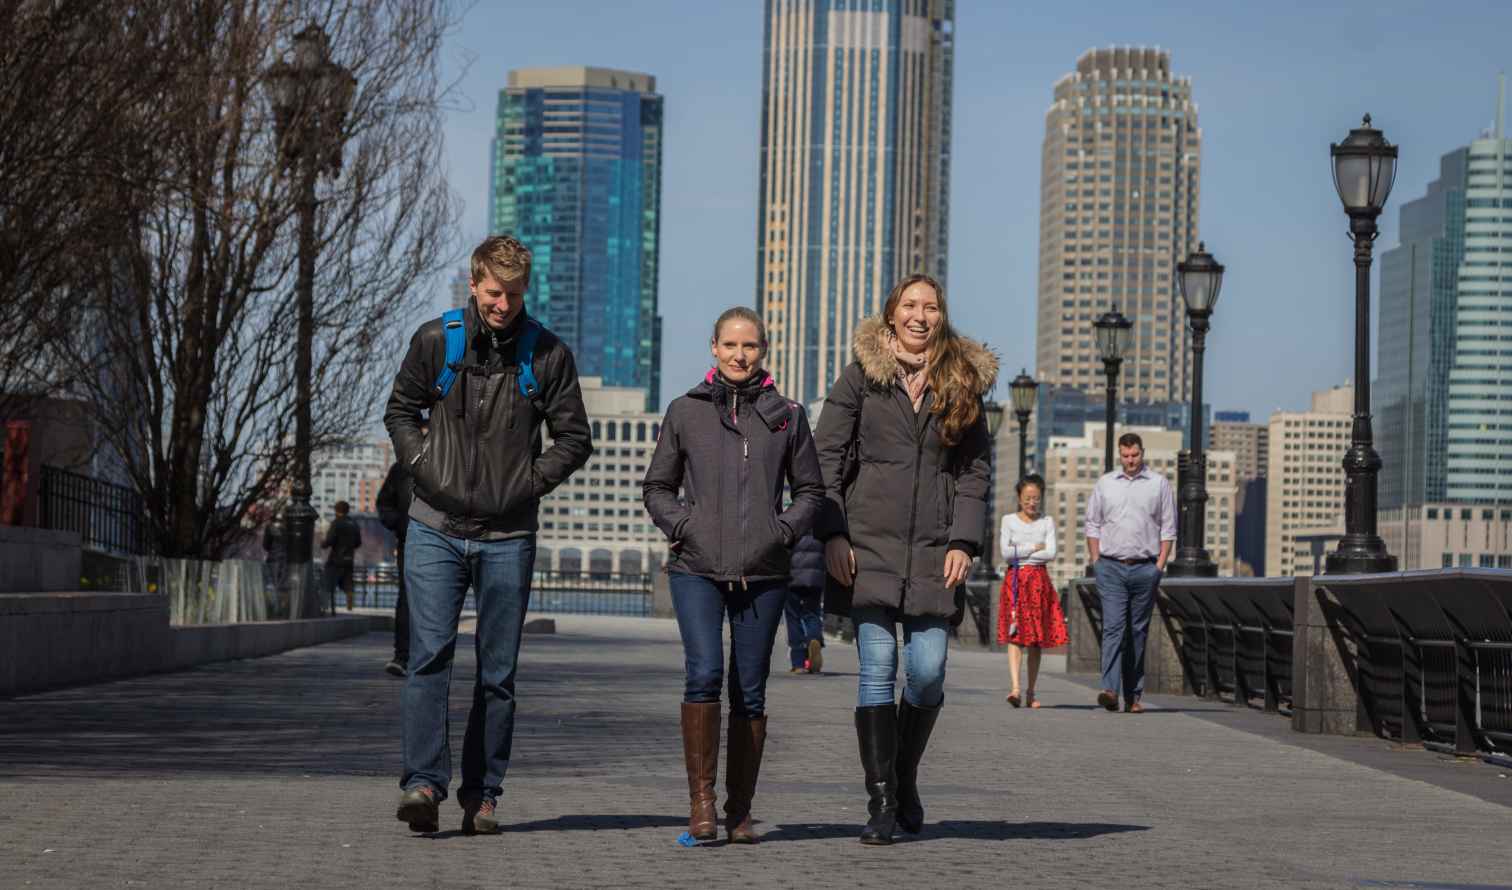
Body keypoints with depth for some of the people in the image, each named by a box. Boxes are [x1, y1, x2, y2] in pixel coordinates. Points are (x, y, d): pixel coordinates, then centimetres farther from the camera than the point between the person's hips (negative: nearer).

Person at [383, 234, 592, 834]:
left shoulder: (547, 354, 1)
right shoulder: (435, 341, 3)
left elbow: (575, 439, 9)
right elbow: (401, 411, 15)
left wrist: (531, 482, -4)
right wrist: (423, 468, 0)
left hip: (508, 536, 1)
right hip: (435, 530, 0)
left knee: (497, 672, 4)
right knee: (429, 655, -12)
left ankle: (483, 794, 12)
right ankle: (423, 783, -15)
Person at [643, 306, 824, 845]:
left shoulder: (787, 415, 10)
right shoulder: (686, 411, 8)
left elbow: (810, 490, 15)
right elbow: (657, 487, 14)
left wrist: (784, 532, -2)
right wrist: (681, 525, -4)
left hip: (762, 572, 1)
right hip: (696, 568, -1)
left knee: (751, 691, 2)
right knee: (705, 673, -18)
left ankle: (740, 811, 12)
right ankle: (700, 799, -7)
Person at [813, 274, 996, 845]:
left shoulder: (963, 380, 9)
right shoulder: (862, 374, 3)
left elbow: (976, 467, 9)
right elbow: (826, 455, 2)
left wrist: (964, 541, -1)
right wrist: (832, 534, -7)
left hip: (934, 546, 2)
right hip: (869, 540, -2)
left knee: (928, 673, -4)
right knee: (877, 668, -7)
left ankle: (905, 779, 21)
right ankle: (881, 803, -1)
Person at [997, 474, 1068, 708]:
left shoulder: (1047, 522, 9)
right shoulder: (1009, 520, 6)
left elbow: (1051, 553, -5)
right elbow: (1005, 552, -5)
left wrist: (1019, 553, -6)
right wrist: (1033, 547, -5)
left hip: (1040, 581, 2)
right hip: (1015, 581, -2)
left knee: (1037, 640, 3)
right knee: (1015, 636, -14)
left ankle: (1031, 692, 8)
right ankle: (1016, 687, -25)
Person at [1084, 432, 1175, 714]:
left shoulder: (1159, 484, 7)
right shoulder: (1105, 484, 11)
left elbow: (1168, 529, 6)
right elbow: (1092, 526, 13)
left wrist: (1160, 565, -3)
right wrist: (1096, 563, 4)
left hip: (1145, 568, 0)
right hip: (1111, 566, 0)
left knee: (1139, 631, 4)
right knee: (1113, 626, -13)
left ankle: (1133, 695, 9)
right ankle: (1110, 690, -23)